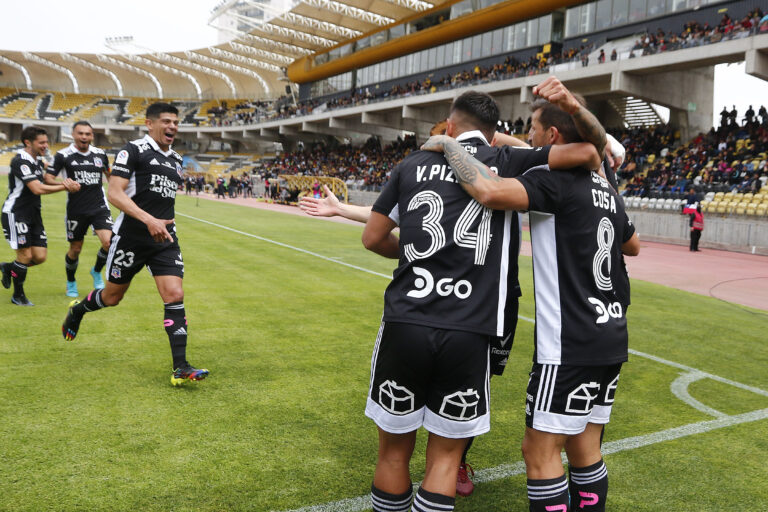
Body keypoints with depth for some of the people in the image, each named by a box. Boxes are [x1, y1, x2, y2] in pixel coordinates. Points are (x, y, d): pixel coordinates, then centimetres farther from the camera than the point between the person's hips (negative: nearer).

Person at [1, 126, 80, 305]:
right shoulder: (20, 161, -17)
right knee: (26, 255, -5)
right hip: (16, 214, -8)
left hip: (33, 214, 8)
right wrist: (65, 186, -20)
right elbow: (37, 189, -25)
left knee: (40, 256, 2)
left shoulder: (36, 161, 12)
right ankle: (18, 295, 13)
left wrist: (64, 183, -8)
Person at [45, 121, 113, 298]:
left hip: (99, 207, 2)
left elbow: (109, 174, 25)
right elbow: (48, 178, -5)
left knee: (109, 242, -17)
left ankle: (97, 271, 13)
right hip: (76, 210, -2)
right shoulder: (63, 155, -3)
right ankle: (71, 283, 34)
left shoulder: (100, 154, 6)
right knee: (75, 249, 8)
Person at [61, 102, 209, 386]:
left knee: (174, 296, -9)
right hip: (131, 237, -4)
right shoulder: (133, 150, -7)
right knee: (112, 297, 12)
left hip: (165, 239, 5)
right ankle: (77, 310, 46)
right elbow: (115, 193, -17)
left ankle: (180, 368, -8)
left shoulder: (176, 160, 13)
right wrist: (149, 220, -28)